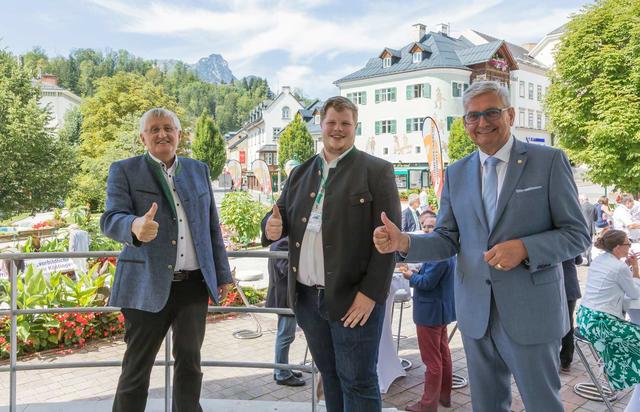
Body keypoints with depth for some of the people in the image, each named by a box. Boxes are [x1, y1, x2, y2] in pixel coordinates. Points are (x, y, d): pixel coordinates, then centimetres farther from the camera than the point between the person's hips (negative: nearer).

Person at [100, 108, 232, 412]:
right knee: (137, 367, 7)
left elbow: (212, 227, 13)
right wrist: (135, 227, -36)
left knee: (189, 360, 10)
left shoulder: (199, 170, 12)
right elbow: (110, 220, -13)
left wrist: (222, 274, 11)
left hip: (194, 283, 3)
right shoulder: (124, 171, 1)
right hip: (147, 284, -3)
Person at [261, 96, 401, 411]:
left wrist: (371, 293, -17)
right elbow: (281, 217, 17)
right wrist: (272, 226, -8)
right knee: (329, 376, 20)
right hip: (307, 297, 5)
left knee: (358, 382, 6)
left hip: (354, 298, -5)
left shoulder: (377, 171, -4)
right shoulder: (301, 173, 13)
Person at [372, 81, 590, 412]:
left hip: (530, 313, -3)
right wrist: (404, 243, -14)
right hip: (475, 313, 4)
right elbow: (447, 240, 5)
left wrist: (524, 248, -23)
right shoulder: (455, 173, 6)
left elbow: (577, 235, -5)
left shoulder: (550, 161, -5)